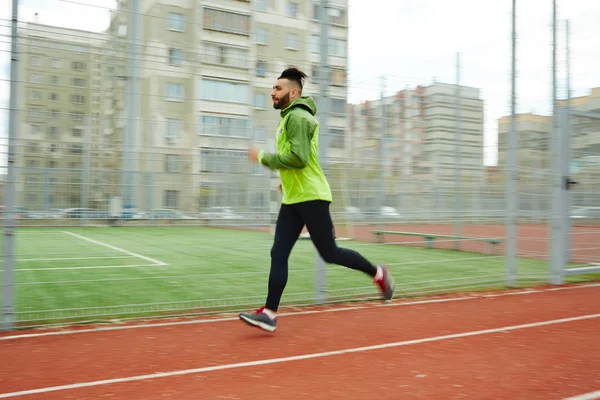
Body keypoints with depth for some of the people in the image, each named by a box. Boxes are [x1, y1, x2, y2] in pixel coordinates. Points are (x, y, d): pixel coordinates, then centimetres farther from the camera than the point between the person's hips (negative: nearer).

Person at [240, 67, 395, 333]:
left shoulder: (298, 116, -13)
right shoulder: (288, 118, 18)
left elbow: (299, 157, -23)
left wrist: (263, 157, -16)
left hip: (311, 197, -9)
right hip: (292, 199, 9)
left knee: (329, 253, 0)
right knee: (278, 254, 1)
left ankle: (379, 274, 20)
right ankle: (269, 313, 2)